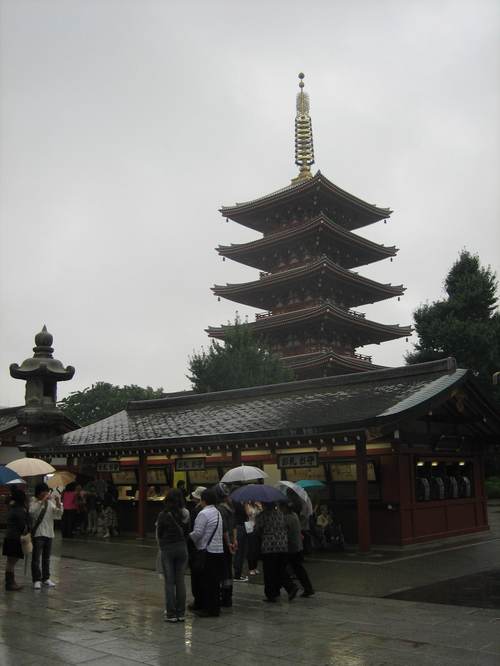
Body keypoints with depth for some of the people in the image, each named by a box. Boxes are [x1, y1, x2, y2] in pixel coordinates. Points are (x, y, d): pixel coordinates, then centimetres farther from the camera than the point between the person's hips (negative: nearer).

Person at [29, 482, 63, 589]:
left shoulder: (50, 502, 6)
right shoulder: (34, 502, -6)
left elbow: (58, 514, 2)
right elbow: (32, 512, -26)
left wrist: (58, 503, -14)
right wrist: (42, 501, -31)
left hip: (49, 533, 4)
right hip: (37, 533, -4)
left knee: (47, 557, 12)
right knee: (36, 557, -4)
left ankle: (46, 578, 22)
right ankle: (36, 579, 3)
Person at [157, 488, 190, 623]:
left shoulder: (163, 515, -11)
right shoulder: (185, 514, -1)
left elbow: (159, 533, -2)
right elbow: (187, 532, 6)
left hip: (167, 549, -3)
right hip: (182, 547, 3)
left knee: (169, 582, 3)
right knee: (180, 581, 9)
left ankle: (171, 614, 5)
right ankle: (181, 613, 13)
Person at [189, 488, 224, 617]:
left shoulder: (204, 513, -13)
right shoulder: (217, 513, 15)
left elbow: (197, 533, -17)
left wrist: (188, 536, 2)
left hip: (207, 551, -9)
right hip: (219, 550, 9)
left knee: (206, 581, -2)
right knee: (214, 581, 13)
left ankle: (210, 609, 2)